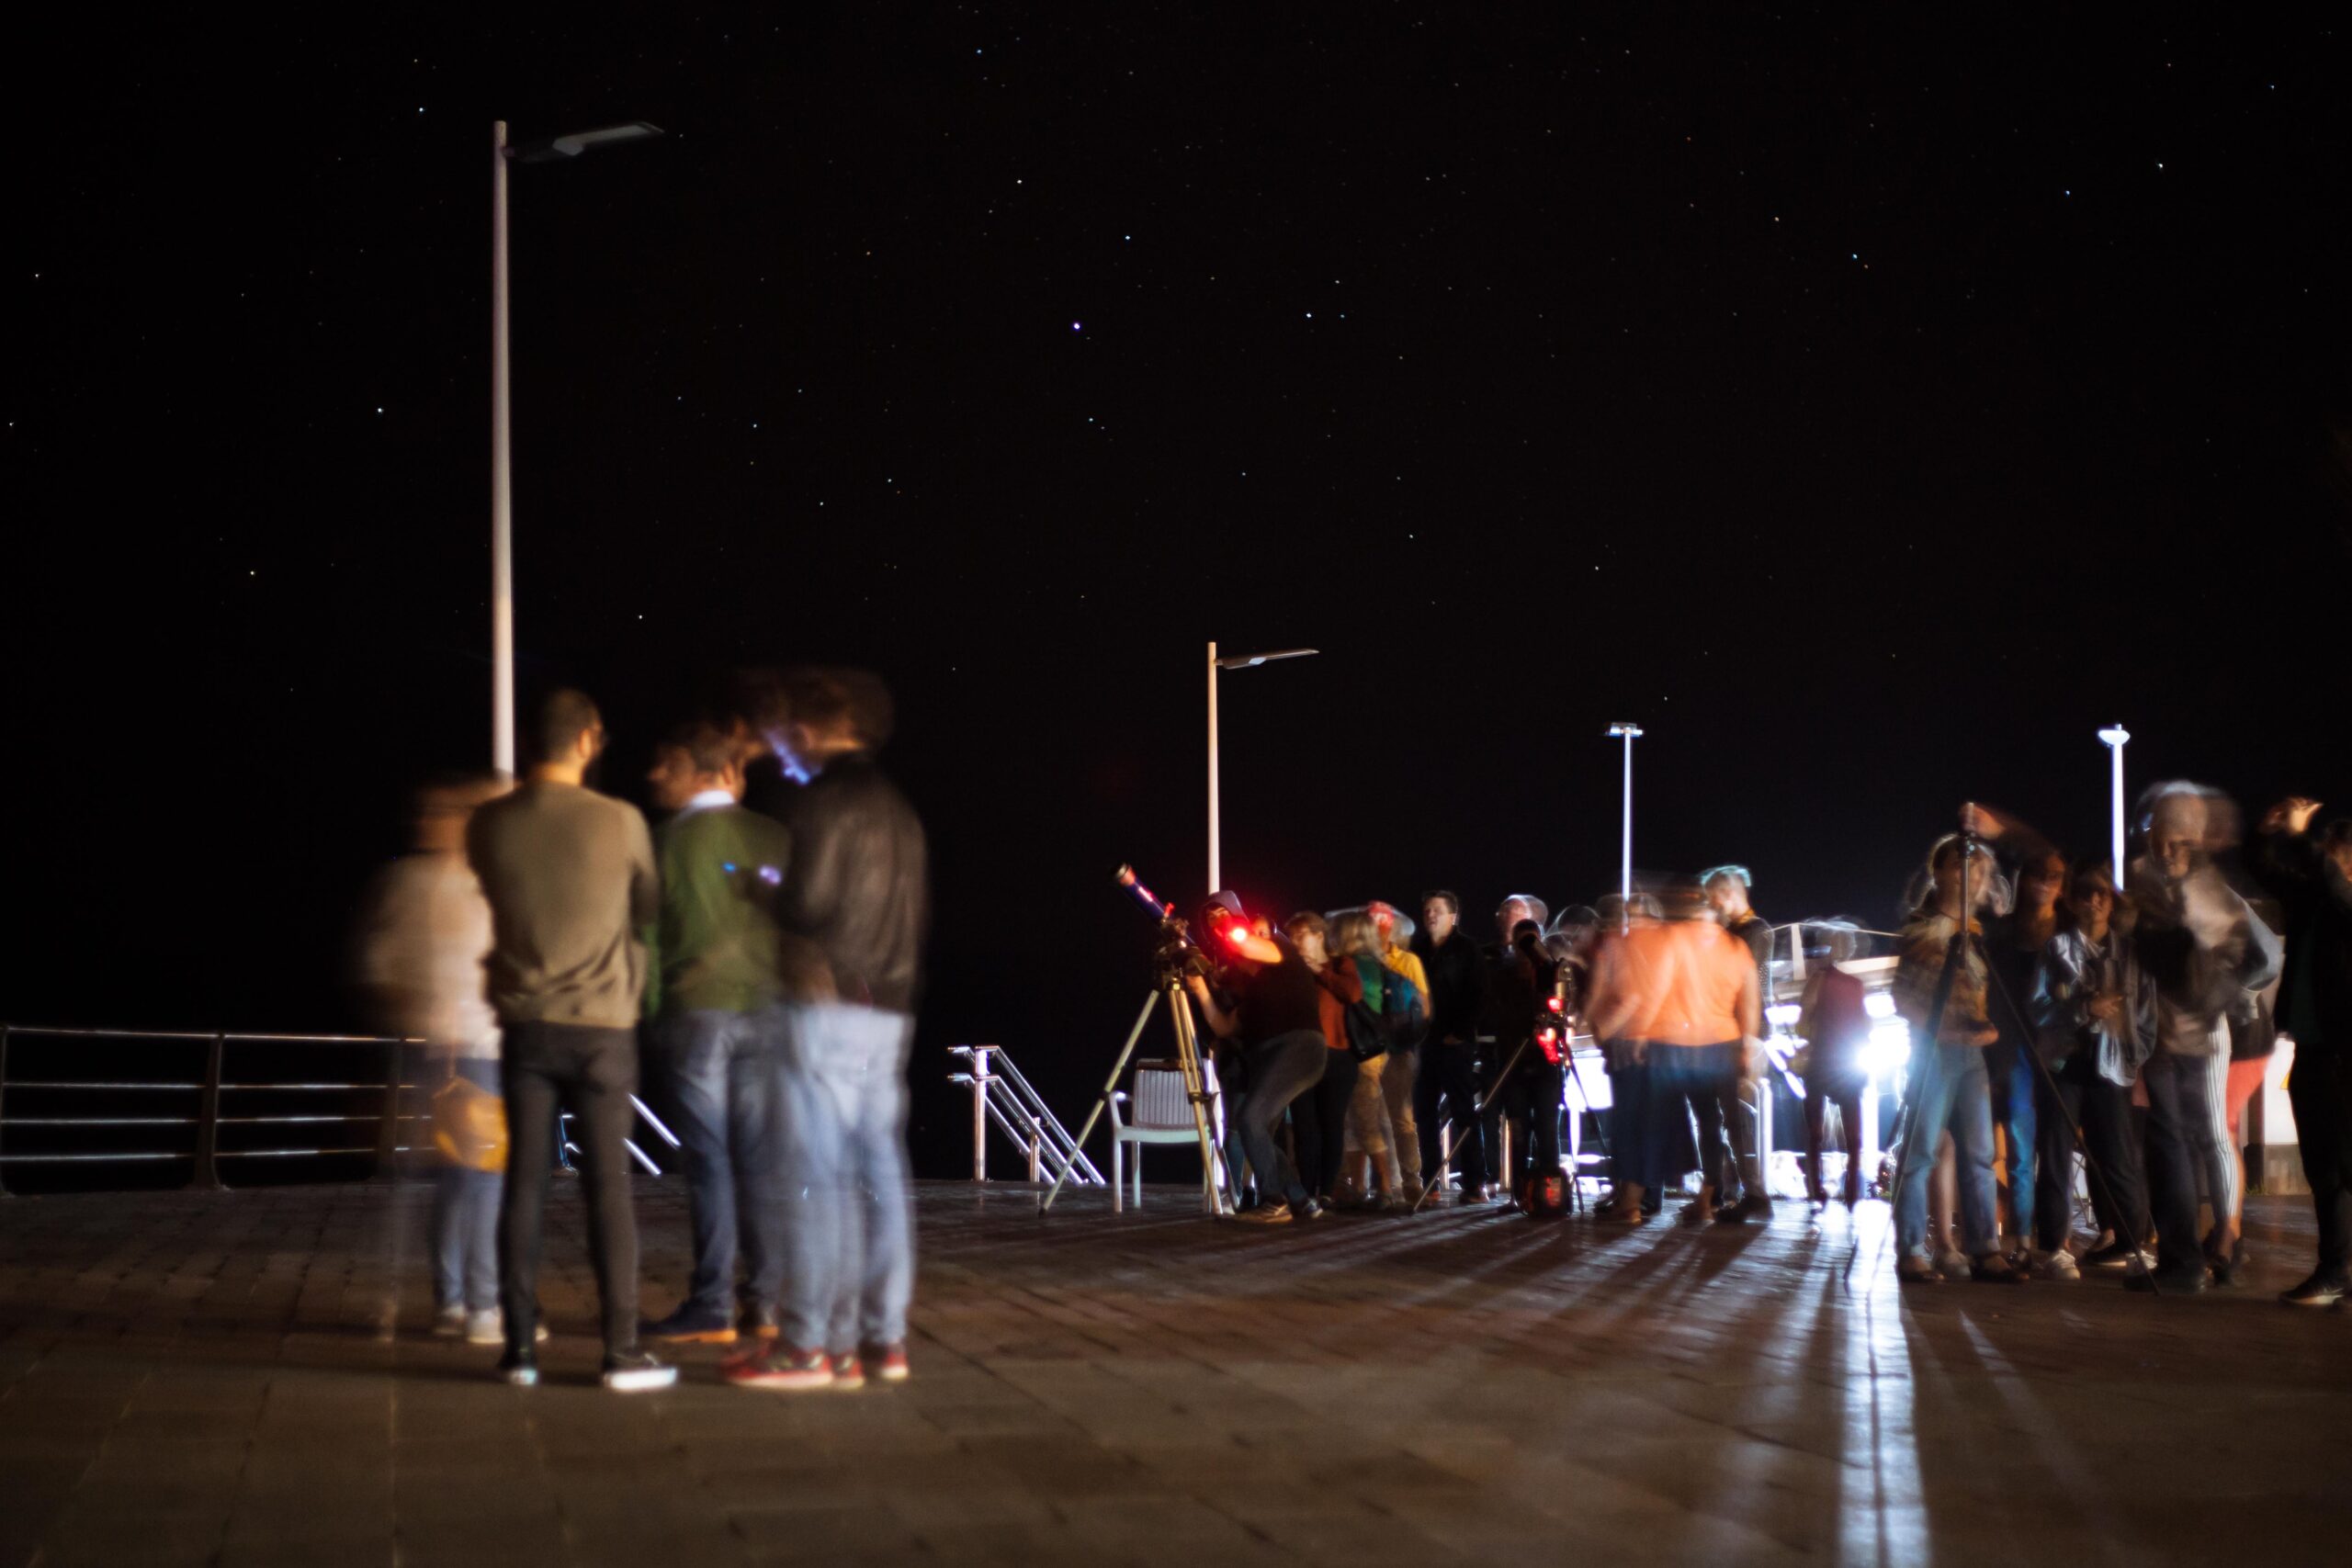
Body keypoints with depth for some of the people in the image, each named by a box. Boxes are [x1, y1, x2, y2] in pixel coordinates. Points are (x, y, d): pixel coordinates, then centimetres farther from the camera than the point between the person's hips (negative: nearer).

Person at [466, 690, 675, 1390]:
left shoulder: (489, 825, -2)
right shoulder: (620, 821, -9)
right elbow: (651, 907, 6)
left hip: (525, 1023, 2)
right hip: (601, 1024, -2)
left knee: (525, 1183, 6)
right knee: (608, 1186, 0)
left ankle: (520, 1347, 7)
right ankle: (622, 1350, 0)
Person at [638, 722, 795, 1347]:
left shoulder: (667, 841, -3)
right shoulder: (772, 838, 4)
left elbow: (647, 930, 1)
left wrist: (652, 1006, 12)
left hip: (695, 1010, -3)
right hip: (766, 1009, 3)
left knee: (709, 1160, -2)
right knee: (761, 1159, 6)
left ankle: (711, 1308, -1)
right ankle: (765, 1301, 7)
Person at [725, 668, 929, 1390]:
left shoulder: (823, 798, -9)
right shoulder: (897, 807, 18)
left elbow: (808, 903, -15)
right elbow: (917, 916, 18)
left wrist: (770, 895, 3)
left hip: (829, 1005, -9)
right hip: (890, 1011, 9)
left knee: (814, 1176, -7)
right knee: (879, 1173, 8)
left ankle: (813, 1344, -8)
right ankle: (883, 1338, 10)